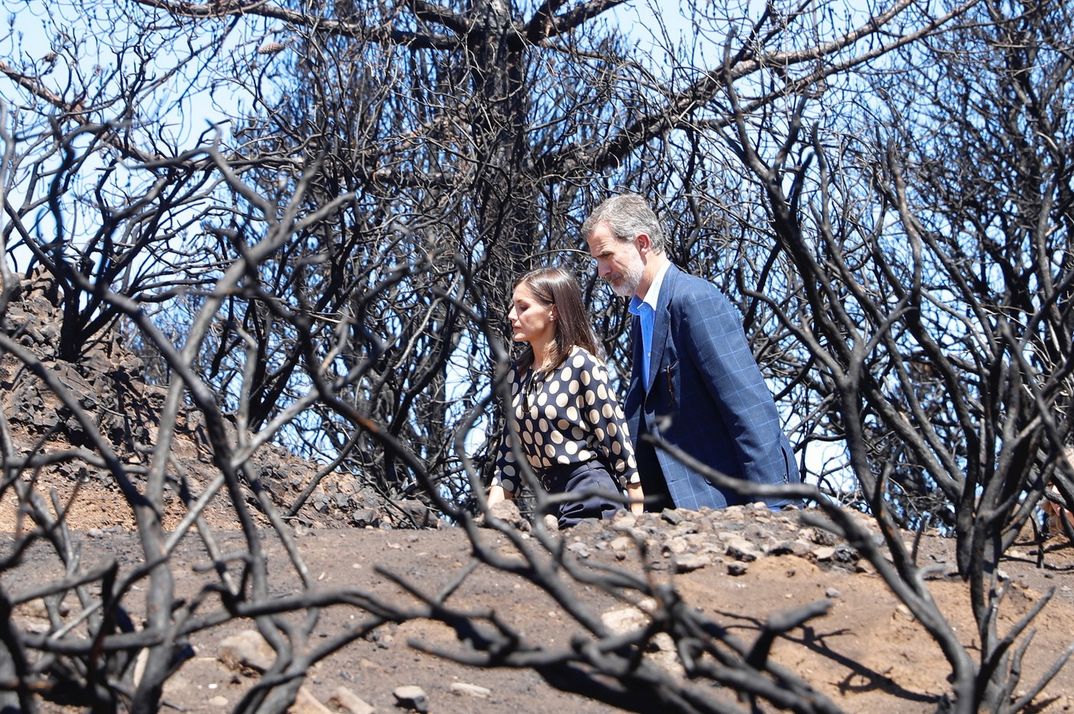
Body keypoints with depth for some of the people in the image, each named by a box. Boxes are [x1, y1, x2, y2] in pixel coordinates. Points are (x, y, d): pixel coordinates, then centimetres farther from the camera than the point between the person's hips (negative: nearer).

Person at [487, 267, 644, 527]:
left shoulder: (581, 364, -8)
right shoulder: (519, 372, 10)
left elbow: (616, 437, -9)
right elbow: (510, 447, 12)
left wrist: (637, 517, -10)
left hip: (590, 497, -7)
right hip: (550, 497, 7)